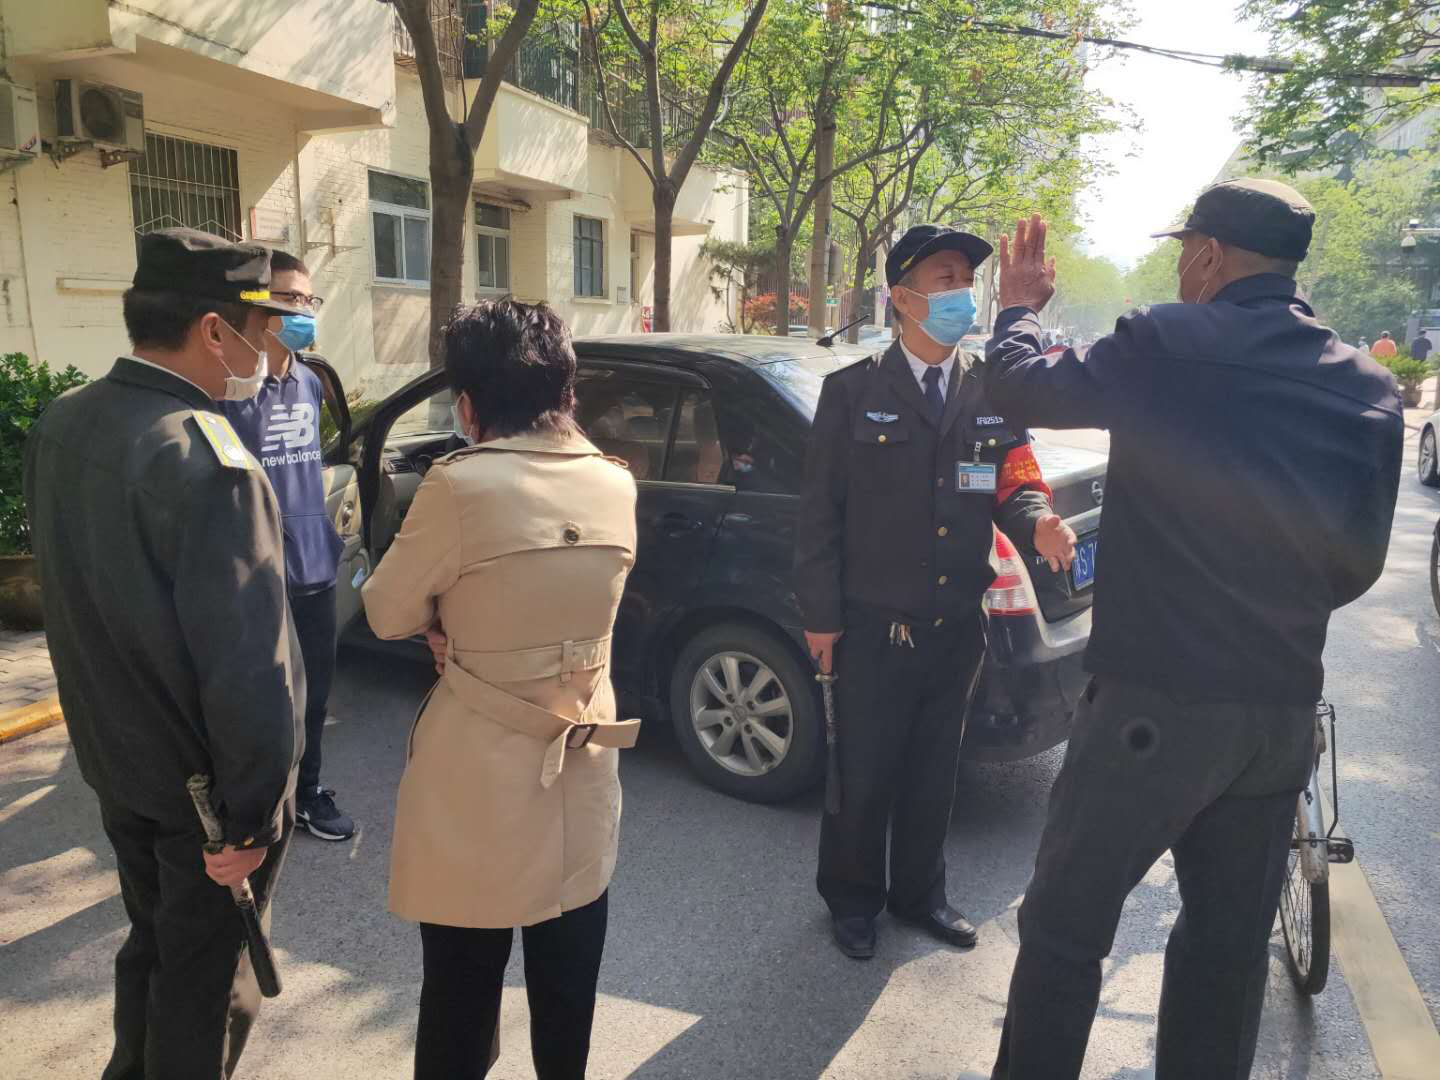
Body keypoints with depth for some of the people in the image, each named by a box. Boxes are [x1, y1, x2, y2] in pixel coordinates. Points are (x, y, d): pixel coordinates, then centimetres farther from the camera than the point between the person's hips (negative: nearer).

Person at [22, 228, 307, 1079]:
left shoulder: (61, 423, -1)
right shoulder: (206, 458, -28)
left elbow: (76, 587, 9)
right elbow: (247, 665, -29)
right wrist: (255, 814, -19)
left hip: (115, 757, 8)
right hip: (201, 783, -8)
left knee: (153, 944, 29)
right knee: (208, 980, 15)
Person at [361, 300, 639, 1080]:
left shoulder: (461, 486, -19)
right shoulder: (615, 487, -3)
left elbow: (388, 613, -5)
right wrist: (471, 624, 2)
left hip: (481, 774, -5)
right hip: (583, 762, 5)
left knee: (463, 992, 15)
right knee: (565, 988, 23)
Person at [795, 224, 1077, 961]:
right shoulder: (853, 392, -4)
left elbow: (1014, 483, 7)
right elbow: (820, 509, -5)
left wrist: (1037, 523, -17)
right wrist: (820, 616, -7)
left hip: (958, 624, 4)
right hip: (875, 625, -4)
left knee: (934, 772, 17)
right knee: (864, 775, 8)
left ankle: (919, 893, 38)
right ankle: (852, 899, 30)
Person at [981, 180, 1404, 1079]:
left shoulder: (1164, 347, -12)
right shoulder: (1369, 387, 4)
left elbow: (1019, 388, 0)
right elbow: (1358, 563, 10)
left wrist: (1019, 309, 19)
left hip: (1155, 701, -5)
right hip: (1284, 710, 6)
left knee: (1064, 929, 9)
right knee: (1231, 945, 19)